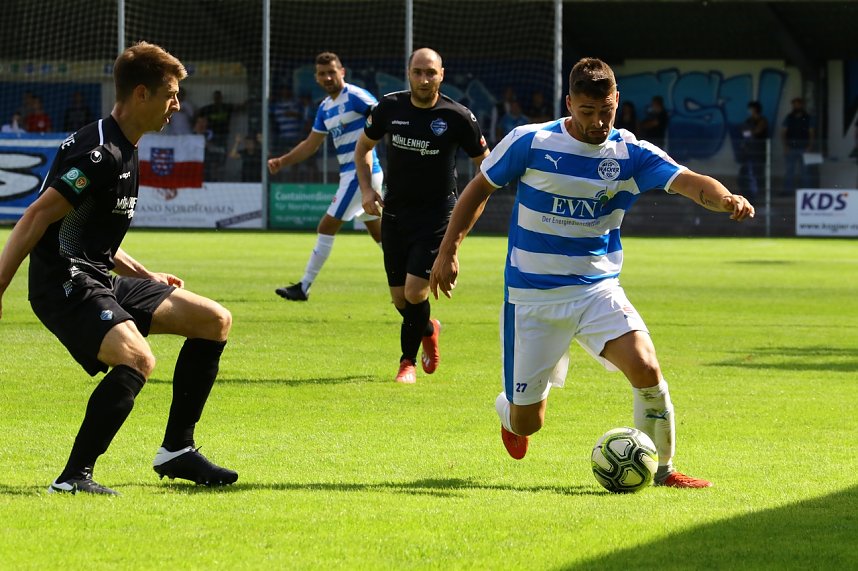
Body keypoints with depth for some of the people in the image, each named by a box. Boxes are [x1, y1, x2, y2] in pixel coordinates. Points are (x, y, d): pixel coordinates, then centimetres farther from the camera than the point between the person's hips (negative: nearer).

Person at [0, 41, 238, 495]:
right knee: (137, 357, -32)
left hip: (101, 281, 10)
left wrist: (147, 278, 23)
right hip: (65, 285, -10)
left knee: (215, 321, 7)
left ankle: (176, 451, 11)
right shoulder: (99, 153, -17)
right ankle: (74, 477, -26)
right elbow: (37, 217, -22)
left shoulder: (122, 151, 16)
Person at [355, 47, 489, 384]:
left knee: (415, 291, -15)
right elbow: (363, 147, 15)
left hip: (436, 216, -4)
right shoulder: (390, 107, -3)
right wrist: (366, 189, 1)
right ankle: (428, 330, 39)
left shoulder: (457, 117, -11)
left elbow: (485, 164, 0)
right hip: (395, 213, 4)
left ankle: (408, 360, 8)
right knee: (399, 298, 6)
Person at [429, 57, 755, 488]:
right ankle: (509, 410, 42)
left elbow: (689, 182, -20)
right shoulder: (529, 143, -9)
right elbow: (479, 189, 4)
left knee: (646, 369, -24)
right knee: (527, 422, 2)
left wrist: (727, 200, -41)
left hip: (598, 289, 1)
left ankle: (662, 470, -3)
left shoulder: (631, 154, -6)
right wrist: (448, 250, 0)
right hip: (532, 296, -1)